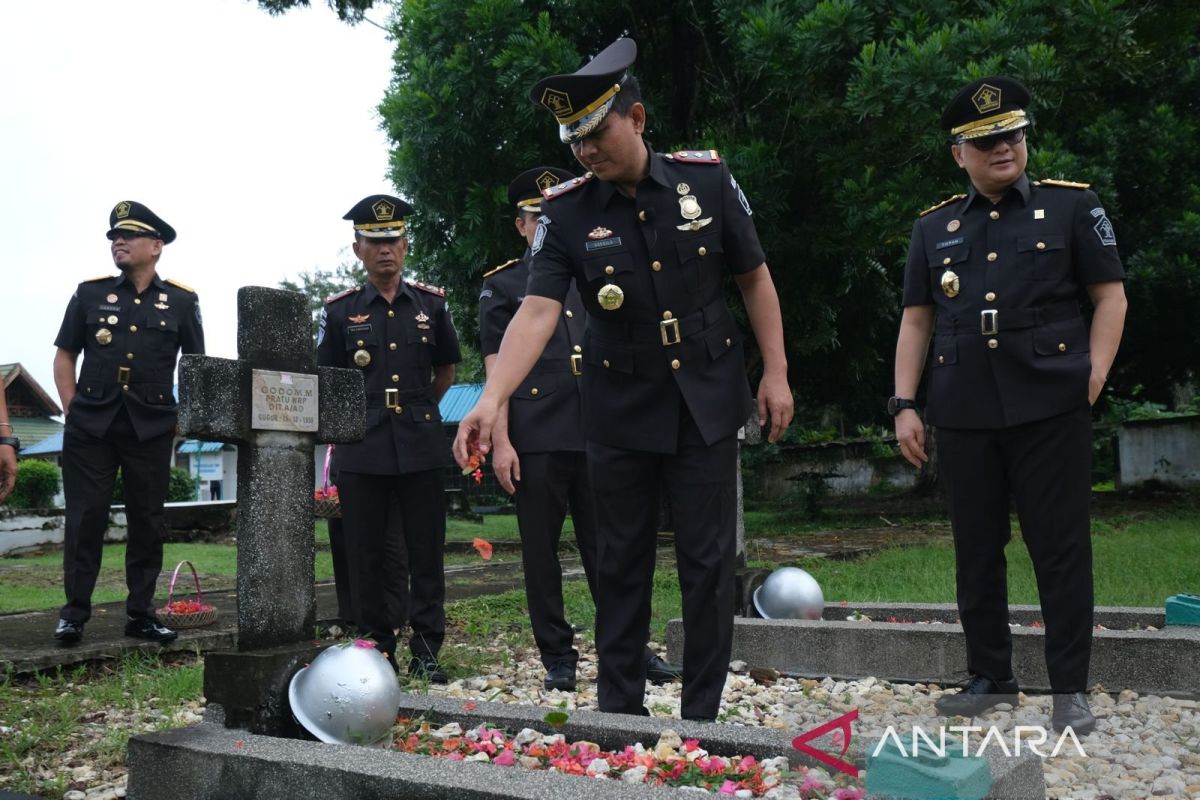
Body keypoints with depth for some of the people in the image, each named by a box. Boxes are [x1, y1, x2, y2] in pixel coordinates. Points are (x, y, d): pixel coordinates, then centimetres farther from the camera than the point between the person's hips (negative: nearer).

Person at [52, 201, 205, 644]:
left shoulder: (182, 301, 5)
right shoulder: (90, 293, 7)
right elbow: (64, 356, 10)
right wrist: (73, 408, 1)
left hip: (151, 429, 0)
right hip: (90, 426, 0)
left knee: (147, 521, 5)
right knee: (85, 518, 1)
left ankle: (141, 613, 15)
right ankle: (75, 612, 12)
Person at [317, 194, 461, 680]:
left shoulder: (432, 304, 7)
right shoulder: (339, 311, 5)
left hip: (422, 447, 0)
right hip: (360, 451, 0)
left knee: (426, 550, 2)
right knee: (367, 554, 5)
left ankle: (426, 651, 12)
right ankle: (376, 651, 17)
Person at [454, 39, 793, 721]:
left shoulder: (707, 179, -4)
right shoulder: (566, 213, -7)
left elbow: (755, 279, 3)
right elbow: (538, 313, -17)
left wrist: (776, 372, -3)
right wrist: (492, 400, -32)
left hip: (707, 402, 0)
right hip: (621, 412, 0)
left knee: (708, 560, 4)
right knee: (622, 562, 9)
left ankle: (703, 714, 18)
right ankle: (619, 709, 23)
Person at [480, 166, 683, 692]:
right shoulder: (501, 287, 7)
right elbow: (496, 369, 1)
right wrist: (501, 441, -8)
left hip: (596, 432, 3)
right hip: (535, 439, -2)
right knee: (541, 551, 3)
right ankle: (557, 658, 13)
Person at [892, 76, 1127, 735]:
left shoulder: (1072, 206, 6)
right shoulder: (933, 228, 13)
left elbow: (1110, 295, 4)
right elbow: (916, 321, 13)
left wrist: (1093, 377, -8)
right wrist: (904, 404, 5)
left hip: (1049, 408, -3)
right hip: (962, 414, 3)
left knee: (1061, 548, 0)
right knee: (976, 551, 9)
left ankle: (1070, 689, 11)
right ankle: (990, 678, 22)